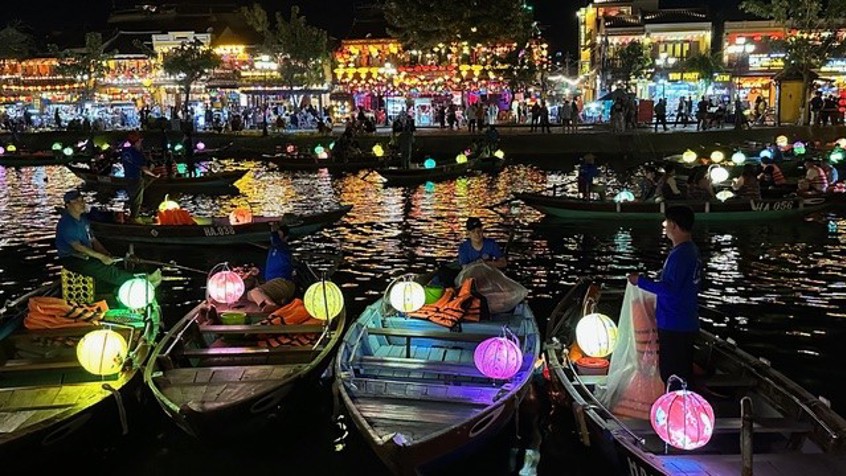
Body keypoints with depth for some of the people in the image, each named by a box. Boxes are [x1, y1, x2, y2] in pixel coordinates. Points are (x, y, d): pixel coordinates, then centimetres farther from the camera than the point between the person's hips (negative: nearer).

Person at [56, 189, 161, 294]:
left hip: (85, 255, 9)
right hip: (71, 259, -9)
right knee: (105, 269, -27)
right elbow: (77, 246, -23)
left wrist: (106, 254, -1)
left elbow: (92, 240, 16)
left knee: (110, 264, -15)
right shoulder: (66, 224, -15)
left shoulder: (83, 219, 13)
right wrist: (101, 257, -26)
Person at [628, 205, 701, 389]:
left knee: (671, 375, -2)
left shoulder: (679, 254, -20)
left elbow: (669, 289, -26)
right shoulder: (691, 250, 11)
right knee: (683, 372, 18)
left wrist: (641, 281, -18)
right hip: (687, 324, 10)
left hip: (674, 326, -10)